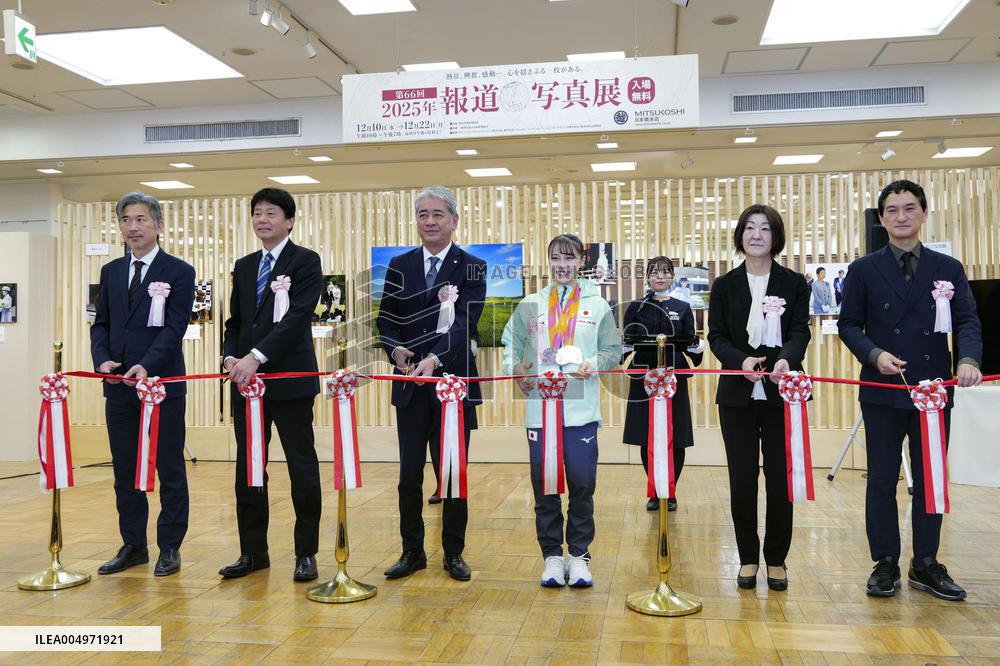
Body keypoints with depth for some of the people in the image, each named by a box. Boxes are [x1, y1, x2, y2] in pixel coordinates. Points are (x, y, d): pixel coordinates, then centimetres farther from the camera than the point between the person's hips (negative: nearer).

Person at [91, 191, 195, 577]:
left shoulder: (179, 272, -2)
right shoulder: (111, 272, 13)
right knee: (125, 470, 11)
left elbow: (175, 327, -11)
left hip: (162, 384, -5)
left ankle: (170, 547, 13)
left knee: (170, 471, 3)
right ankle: (133, 545, 22)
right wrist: (102, 359, -7)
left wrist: (146, 366, -23)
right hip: (118, 386, 5)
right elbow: (101, 324, 12)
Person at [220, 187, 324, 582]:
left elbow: (297, 316, -15)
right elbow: (235, 320, 16)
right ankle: (253, 551, 21)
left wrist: (257, 357, -22)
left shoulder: (306, 261, -3)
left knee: (302, 468, 2)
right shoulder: (244, 266, 16)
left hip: (290, 379, -6)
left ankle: (306, 553, 14)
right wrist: (231, 357, -3)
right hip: (247, 381, 6)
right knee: (248, 469, 10)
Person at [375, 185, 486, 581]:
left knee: (454, 472, 7)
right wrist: (397, 350, -14)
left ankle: (453, 553, 21)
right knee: (409, 474, 7)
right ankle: (412, 551, 21)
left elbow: (465, 323, -15)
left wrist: (434, 359, -30)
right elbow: (386, 321, 7)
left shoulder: (472, 268, -2)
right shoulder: (399, 266, 8)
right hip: (410, 385, 3)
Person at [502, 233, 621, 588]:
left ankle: (579, 555, 17)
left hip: (582, 410, -1)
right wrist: (514, 367, -2)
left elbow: (613, 349, 8)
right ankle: (552, 555, 18)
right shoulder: (530, 305, 11)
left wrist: (593, 365, -11)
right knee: (544, 486, 6)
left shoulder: (598, 305, 8)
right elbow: (510, 341, 16)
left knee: (582, 484, 2)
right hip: (540, 409, 1)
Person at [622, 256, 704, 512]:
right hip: (643, 378, 0)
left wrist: (697, 349, -15)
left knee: (675, 438, 1)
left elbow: (690, 344, 6)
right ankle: (655, 493, 18)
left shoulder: (682, 308, 8)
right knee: (647, 438, 2)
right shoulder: (636, 307, 6)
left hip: (674, 378, 0)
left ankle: (670, 493, 17)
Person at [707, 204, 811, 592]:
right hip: (738, 393, 1)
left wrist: (786, 359, -28)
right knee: (742, 479, 5)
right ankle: (748, 558, 19)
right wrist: (742, 360, -21)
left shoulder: (794, 283, 4)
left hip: (781, 392, 0)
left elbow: (800, 332, -6)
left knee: (780, 478, 4)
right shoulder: (725, 286, 6)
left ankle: (776, 559, 19)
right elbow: (716, 337, 0)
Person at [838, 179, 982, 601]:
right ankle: (885, 564, 16)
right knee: (882, 480, 5)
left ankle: (926, 565, 22)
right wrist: (875, 354, -16)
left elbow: (967, 321, -3)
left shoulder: (948, 269, 6)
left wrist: (969, 359, -22)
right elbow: (848, 325, 2)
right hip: (883, 392, -1)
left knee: (931, 479, 9)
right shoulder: (864, 270, 3)